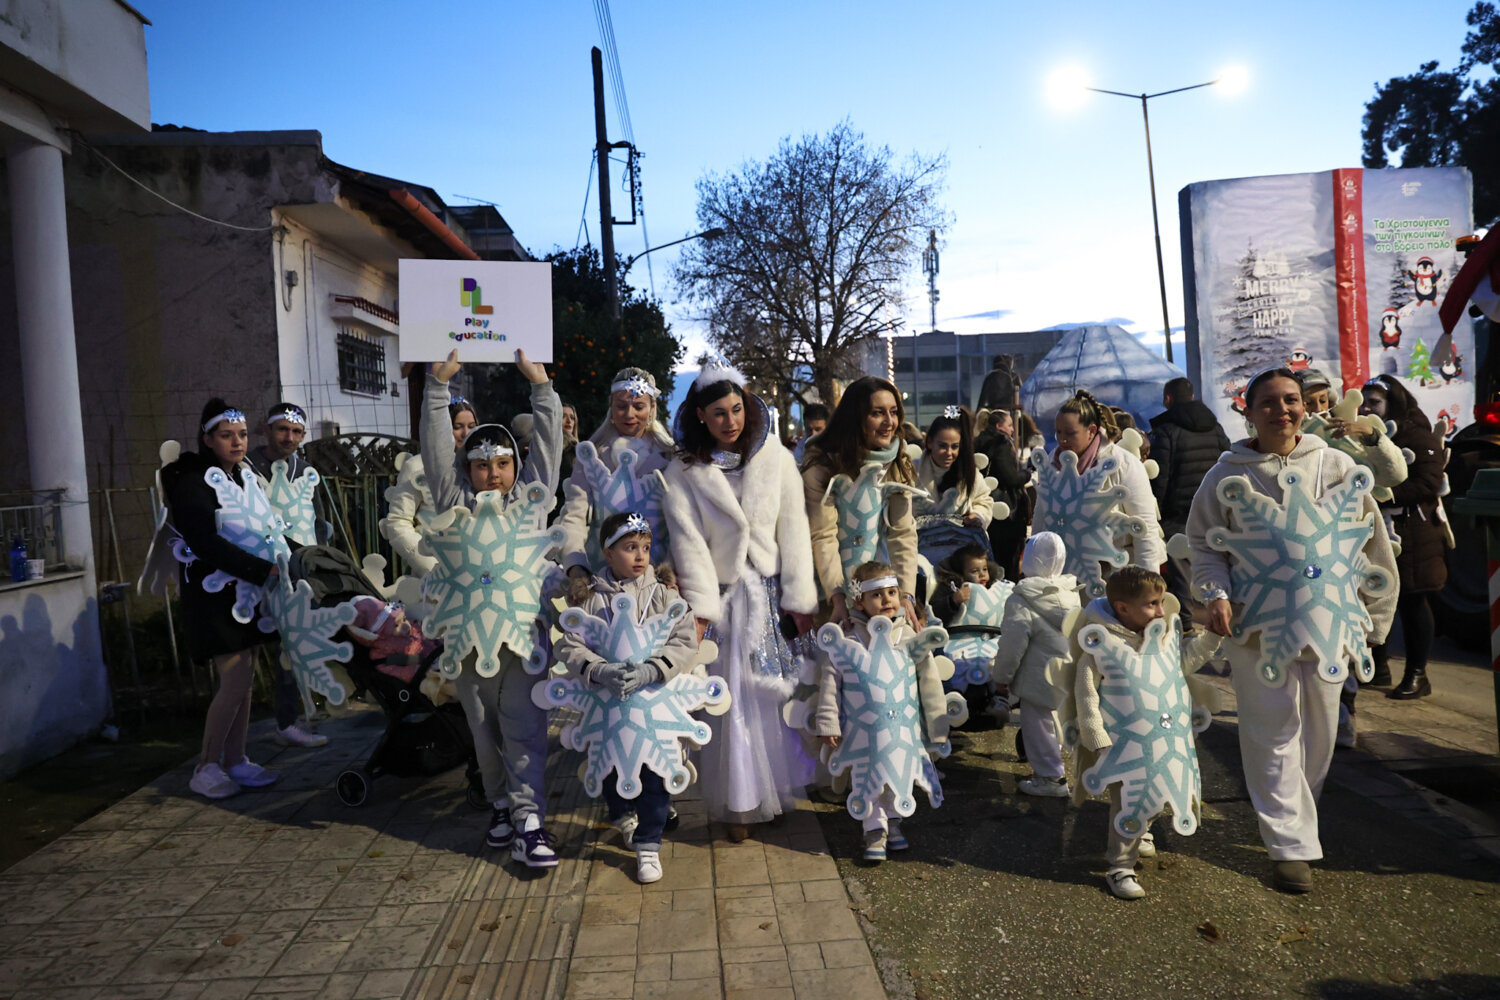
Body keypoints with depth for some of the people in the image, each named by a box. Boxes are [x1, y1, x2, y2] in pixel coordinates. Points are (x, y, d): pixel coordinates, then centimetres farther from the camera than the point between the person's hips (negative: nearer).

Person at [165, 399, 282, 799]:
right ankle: (206, 768, 3)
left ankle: (235, 761, 17)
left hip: (244, 587, 7)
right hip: (213, 591, -7)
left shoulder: (245, 476, 11)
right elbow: (206, 543, -24)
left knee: (244, 677, 8)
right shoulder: (194, 483, -13)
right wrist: (264, 569, -26)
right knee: (235, 680, -11)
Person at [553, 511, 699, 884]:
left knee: (654, 769, -1)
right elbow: (568, 645, -6)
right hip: (607, 700, 1)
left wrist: (651, 670, -24)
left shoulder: (662, 596, 0)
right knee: (611, 767, 14)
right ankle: (623, 816, 45)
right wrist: (600, 671, -24)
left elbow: (686, 642, -8)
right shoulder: (593, 600, -1)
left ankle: (648, 844, 16)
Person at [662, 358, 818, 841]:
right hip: (722, 597, -1)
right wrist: (699, 608, -14)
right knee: (730, 698, 1)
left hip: (770, 592, 1)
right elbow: (688, 542, -6)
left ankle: (777, 789, 22)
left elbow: (793, 530, 2)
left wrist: (800, 599, -3)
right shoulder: (683, 471, 0)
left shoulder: (776, 459, 4)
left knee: (775, 690, 4)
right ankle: (739, 803, 14)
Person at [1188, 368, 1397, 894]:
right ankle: (1291, 844, 7)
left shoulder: (1336, 466, 4)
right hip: (1257, 622, -2)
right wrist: (1216, 594, -11)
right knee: (1273, 732, -1)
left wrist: (1373, 615, 10)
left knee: (1320, 729, 12)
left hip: (1326, 619, 2)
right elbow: (1204, 543, 6)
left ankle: (1299, 816, 34)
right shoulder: (1227, 475, 1)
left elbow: (1371, 543, 10)